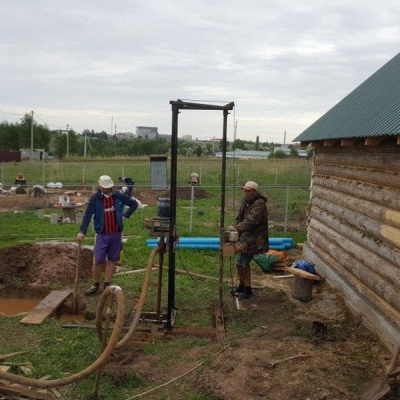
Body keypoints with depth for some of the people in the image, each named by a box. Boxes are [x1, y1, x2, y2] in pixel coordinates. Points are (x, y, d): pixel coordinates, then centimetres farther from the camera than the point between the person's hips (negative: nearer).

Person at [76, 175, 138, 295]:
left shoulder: (119, 196, -3)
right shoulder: (95, 198, -9)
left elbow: (134, 204, 10)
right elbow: (87, 215, -13)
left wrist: (125, 215, 2)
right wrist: (82, 231, -23)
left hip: (116, 234, 2)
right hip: (102, 235, -2)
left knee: (112, 260, 8)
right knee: (98, 261, -2)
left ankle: (107, 285, 20)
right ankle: (95, 285, 17)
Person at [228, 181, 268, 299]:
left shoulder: (259, 204, -17)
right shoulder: (246, 201, 12)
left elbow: (250, 221, -29)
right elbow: (240, 218, 17)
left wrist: (236, 227, -37)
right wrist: (236, 228, 2)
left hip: (253, 239, -9)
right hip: (244, 236, 9)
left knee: (243, 263, -6)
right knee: (240, 263, 13)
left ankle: (248, 290, 7)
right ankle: (241, 286, 29)